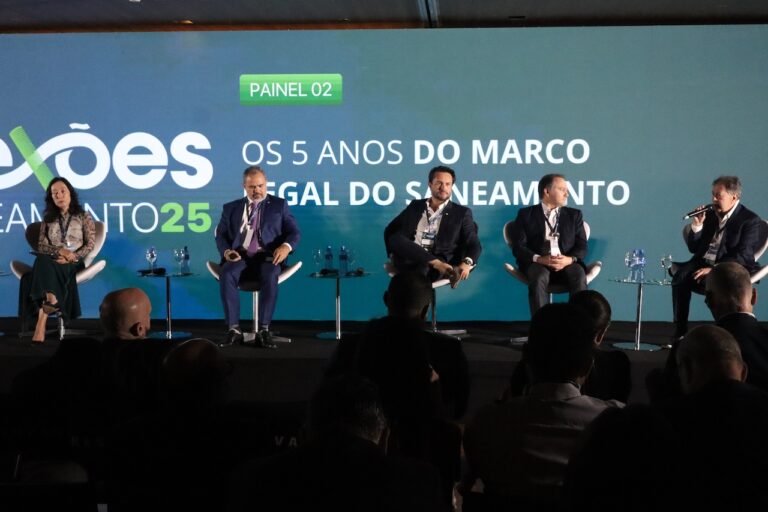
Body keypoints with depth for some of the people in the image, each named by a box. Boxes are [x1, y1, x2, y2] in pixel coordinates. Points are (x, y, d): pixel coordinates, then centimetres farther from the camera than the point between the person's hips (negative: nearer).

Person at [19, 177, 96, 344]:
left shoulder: (84, 217, 12)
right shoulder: (48, 219, 19)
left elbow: (90, 245, 3)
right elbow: (41, 246, 8)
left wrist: (72, 257, -15)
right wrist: (60, 250, -13)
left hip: (74, 264, -3)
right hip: (51, 262, 3)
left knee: (44, 266, -37)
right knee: (43, 261, -37)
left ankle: (41, 323, -51)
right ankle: (52, 303, -57)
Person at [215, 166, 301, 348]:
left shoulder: (279, 205, 15)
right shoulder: (231, 208, 21)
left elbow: (294, 232, 6)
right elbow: (220, 235, 14)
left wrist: (286, 246, -18)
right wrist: (226, 251, -10)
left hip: (267, 257, -1)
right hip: (240, 258, 2)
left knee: (270, 276, -37)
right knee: (226, 274, -33)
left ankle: (263, 331, -34)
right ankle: (234, 330, -29)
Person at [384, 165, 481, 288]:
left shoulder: (461, 213, 15)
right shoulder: (415, 206, 21)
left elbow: (474, 245, 4)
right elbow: (390, 232, 12)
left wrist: (466, 263, -21)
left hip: (438, 264, -3)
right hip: (408, 261, 3)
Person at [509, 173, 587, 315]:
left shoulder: (574, 215, 19)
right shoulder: (526, 214, 11)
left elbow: (582, 246, 9)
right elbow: (518, 247, 1)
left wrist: (570, 259, -14)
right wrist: (539, 259, -19)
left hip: (566, 263, 2)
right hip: (537, 264, -2)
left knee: (579, 276, -32)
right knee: (540, 277, -36)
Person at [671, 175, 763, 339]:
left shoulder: (751, 220, -4)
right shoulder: (710, 215, 14)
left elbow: (742, 256, -14)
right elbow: (693, 248, 15)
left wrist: (714, 269, -25)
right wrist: (696, 226, -3)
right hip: (703, 263, 5)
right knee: (680, 276, -26)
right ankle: (679, 332, -23)